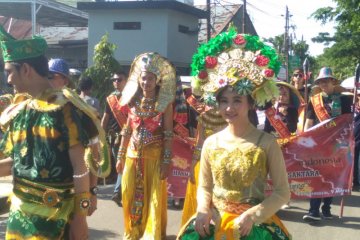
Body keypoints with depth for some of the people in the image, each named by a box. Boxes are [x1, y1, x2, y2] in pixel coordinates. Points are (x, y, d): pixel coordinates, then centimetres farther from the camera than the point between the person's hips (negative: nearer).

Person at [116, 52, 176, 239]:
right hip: (133, 155, 4)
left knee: (154, 197, 2)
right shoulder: (133, 101, 7)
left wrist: (166, 161, -12)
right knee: (131, 196, 6)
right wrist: (120, 157, 9)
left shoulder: (165, 103, -5)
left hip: (154, 156, -3)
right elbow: (127, 130, 10)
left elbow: (168, 135, -7)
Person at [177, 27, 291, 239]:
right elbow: (204, 187, 11)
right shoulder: (211, 143, 3)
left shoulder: (267, 143, -6)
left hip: (255, 221, -2)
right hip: (215, 221, 3)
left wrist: (252, 216, -16)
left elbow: (282, 192, -5)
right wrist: (203, 210, -8)